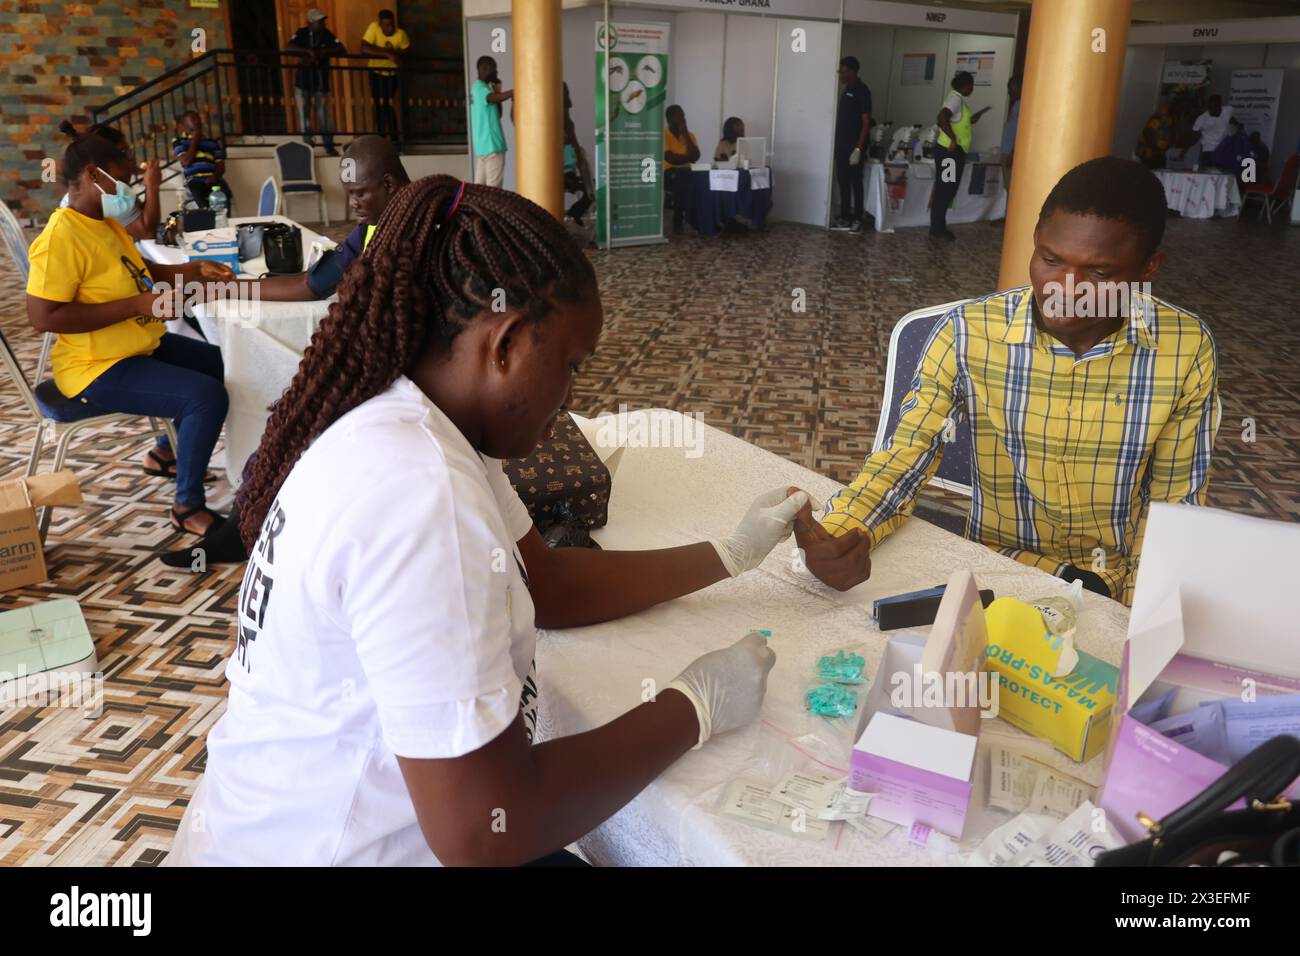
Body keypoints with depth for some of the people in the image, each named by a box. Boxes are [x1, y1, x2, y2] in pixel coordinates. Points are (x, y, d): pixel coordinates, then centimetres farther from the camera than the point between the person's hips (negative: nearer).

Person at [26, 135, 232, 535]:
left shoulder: (105, 224, 6)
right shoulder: (61, 237, -23)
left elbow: (142, 272, 21)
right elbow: (44, 316, -29)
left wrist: (197, 270, 4)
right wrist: (138, 305, -29)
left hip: (145, 346, 11)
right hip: (101, 368, -11)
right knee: (208, 396, -26)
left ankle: (165, 452, 34)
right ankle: (188, 507, -11)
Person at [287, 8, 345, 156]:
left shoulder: (327, 34, -1)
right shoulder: (302, 33, -3)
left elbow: (342, 50, -9)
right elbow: (290, 48, -17)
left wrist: (325, 52, -23)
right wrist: (309, 51, -29)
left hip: (321, 79, 0)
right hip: (304, 78, 0)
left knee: (324, 113, -2)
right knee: (304, 112, 4)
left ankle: (329, 146, 6)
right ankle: (307, 143, 15)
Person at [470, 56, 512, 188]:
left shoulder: (479, 87, 20)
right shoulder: (480, 88, -10)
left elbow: (497, 114, 21)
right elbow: (495, 97, -32)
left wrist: (497, 90, 11)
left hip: (483, 144, 10)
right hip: (491, 144, -10)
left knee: (480, 184, 8)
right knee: (493, 185, -9)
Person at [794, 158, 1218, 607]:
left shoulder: (1187, 350, -8)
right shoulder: (967, 335, -12)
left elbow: (1174, 505, 0)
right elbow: (901, 461, -11)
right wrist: (838, 535, -30)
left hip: (1120, 590, 2)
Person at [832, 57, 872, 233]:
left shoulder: (862, 91, -12)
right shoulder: (846, 90, 13)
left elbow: (866, 122, -15)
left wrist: (859, 148, -20)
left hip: (854, 146, -8)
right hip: (841, 145, 8)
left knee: (855, 183, -3)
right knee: (842, 182, 10)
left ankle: (857, 219, 4)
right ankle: (845, 218, 16)